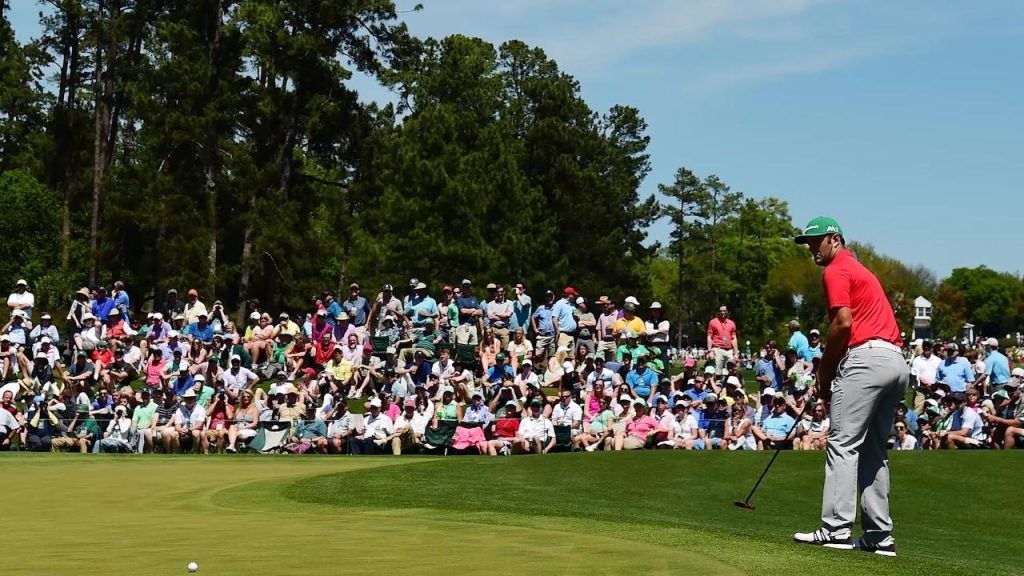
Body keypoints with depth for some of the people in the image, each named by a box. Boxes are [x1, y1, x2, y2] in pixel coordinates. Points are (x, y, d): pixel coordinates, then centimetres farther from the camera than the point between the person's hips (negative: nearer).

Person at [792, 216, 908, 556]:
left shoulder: (836, 271, -1)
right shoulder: (858, 269, 28)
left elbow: (843, 323, -13)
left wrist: (824, 373, -3)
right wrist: (828, 369, 16)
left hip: (867, 358, -10)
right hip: (897, 362, 10)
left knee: (843, 444, -10)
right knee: (874, 451, 10)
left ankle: (836, 530, -16)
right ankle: (880, 536, 7)